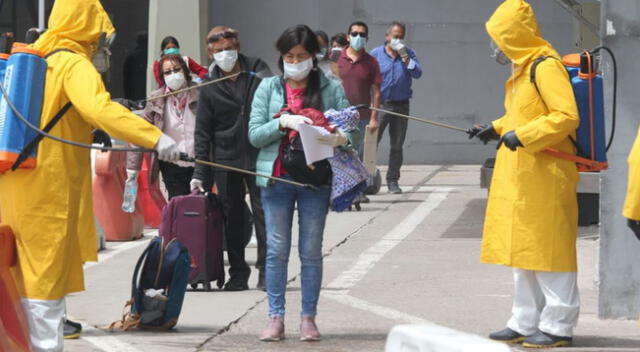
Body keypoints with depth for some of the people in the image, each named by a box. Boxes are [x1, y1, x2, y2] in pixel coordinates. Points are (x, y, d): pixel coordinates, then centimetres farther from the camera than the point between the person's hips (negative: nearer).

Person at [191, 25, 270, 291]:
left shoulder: (258, 71, 1)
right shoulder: (209, 88, 4)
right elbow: (203, 132, 6)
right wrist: (200, 173, 0)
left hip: (258, 155, -2)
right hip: (226, 159, 2)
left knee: (263, 212, -4)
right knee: (232, 218, 6)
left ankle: (266, 270, 2)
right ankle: (238, 273, 13)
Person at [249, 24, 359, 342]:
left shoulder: (331, 89, 3)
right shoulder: (268, 88, 6)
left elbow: (351, 130, -2)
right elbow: (254, 134, 0)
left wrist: (340, 139, -25)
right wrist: (283, 122, -17)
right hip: (276, 177, 1)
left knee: (311, 251, 4)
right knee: (277, 250, 1)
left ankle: (308, 318, 10)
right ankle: (275, 318, 5)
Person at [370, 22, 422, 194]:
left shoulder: (408, 54, 8)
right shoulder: (376, 54, 3)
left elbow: (417, 73, -6)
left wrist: (405, 58, -15)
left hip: (401, 105, 2)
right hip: (380, 104, -2)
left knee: (397, 146, 6)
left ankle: (393, 181, 13)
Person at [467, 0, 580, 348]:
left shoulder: (546, 67, -15)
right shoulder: (522, 69, 15)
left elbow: (566, 117, -21)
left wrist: (523, 136, -23)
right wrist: (496, 129, 13)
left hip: (545, 176, -10)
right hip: (520, 175, 10)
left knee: (547, 249, -5)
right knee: (522, 248, 13)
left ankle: (558, 325, 1)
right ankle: (526, 323, 19)